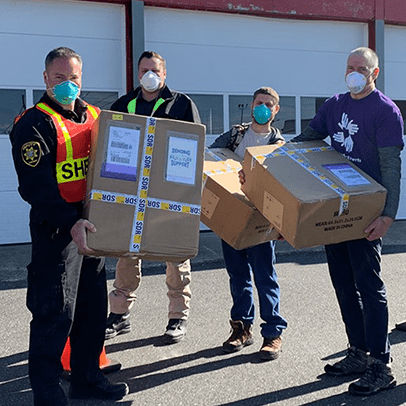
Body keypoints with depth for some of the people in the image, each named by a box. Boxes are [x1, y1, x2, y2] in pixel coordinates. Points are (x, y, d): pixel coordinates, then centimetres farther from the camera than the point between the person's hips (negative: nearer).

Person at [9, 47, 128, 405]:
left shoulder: (94, 115, 12)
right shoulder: (34, 124, -9)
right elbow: (35, 186, -18)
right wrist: (70, 222, -28)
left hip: (91, 223, 7)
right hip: (56, 228, -7)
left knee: (94, 305, 15)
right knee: (55, 312, -2)